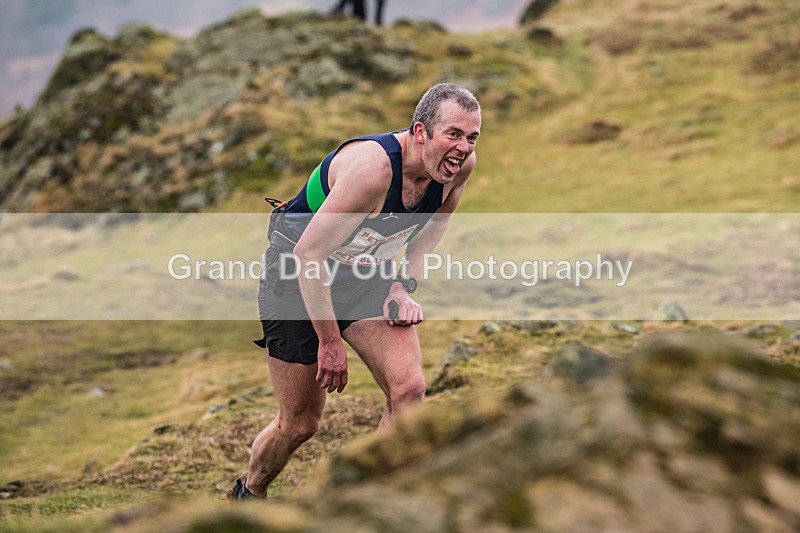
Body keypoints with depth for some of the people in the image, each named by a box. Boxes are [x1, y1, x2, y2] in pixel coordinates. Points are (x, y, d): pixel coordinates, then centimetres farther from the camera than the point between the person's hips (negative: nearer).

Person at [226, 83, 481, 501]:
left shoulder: (460, 165, -13)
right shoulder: (371, 168, -35)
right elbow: (308, 255, -30)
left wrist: (403, 286, -3)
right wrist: (329, 341, -22)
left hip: (366, 276, 6)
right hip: (296, 276, -6)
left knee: (408, 388, -16)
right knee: (300, 423, 2)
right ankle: (247, 496, 32)